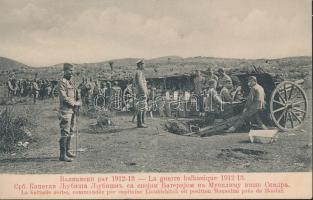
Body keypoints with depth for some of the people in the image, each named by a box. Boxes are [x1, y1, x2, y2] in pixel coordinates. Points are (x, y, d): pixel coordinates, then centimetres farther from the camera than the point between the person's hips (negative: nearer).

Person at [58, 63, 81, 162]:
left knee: (70, 132, 14)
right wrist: (74, 104, -9)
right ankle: (62, 155, -8)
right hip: (66, 110, -9)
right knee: (65, 133, -9)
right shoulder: (62, 83, -10)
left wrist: (78, 103, 2)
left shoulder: (71, 82, 17)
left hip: (73, 110, 9)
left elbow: (77, 96, 21)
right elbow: (64, 97, -17)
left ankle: (67, 151, 25)